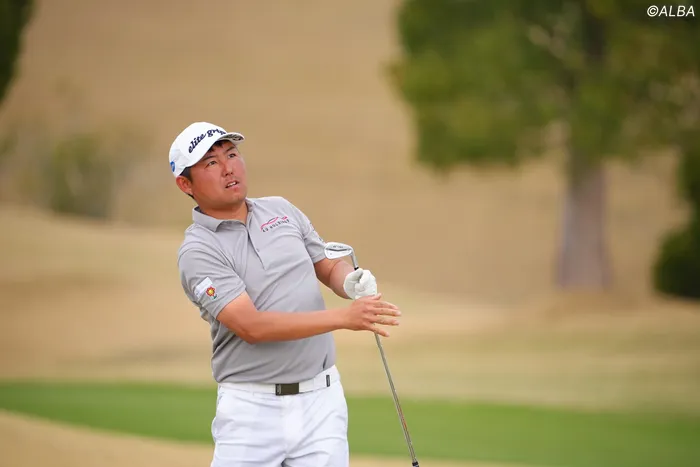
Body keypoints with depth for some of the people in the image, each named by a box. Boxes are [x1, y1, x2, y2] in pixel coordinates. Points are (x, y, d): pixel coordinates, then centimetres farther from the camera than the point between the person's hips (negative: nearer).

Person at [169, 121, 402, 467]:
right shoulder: (197, 252, -9)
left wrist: (353, 282, -5)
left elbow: (329, 268, 21)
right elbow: (251, 327, -19)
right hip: (251, 410, -4)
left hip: (320, 400, 4)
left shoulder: (281, 210, 10)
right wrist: (344, 317, -26)